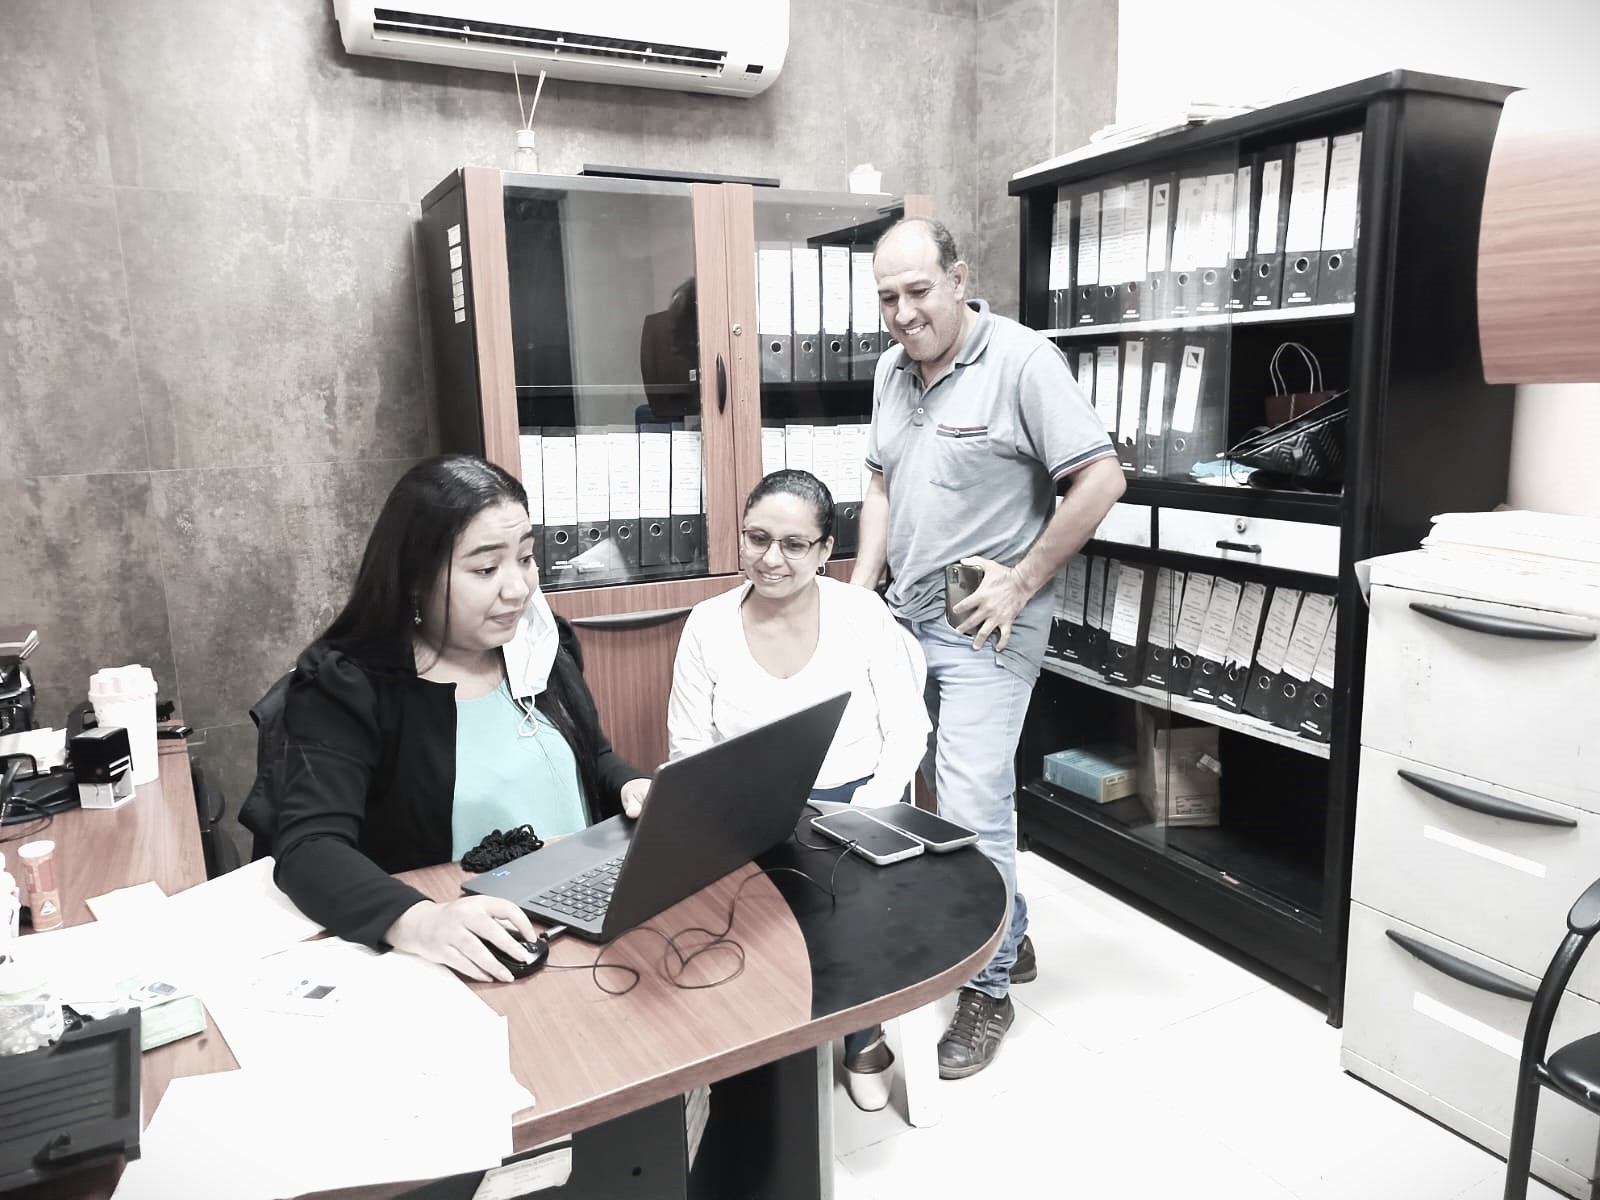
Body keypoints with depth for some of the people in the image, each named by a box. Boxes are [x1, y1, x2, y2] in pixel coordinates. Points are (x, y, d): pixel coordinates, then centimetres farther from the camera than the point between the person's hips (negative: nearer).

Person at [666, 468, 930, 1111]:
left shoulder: (864, 614, -3)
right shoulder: (707, 624, 0)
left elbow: (906, 734, -2)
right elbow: (688, 746, 2)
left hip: (853, 806, 0)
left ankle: (861, 1034, 6)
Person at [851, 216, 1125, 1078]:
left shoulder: (1021, 361, -12)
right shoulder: (891, 371, 10)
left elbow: (1100, 478, -15)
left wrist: (1023, 580, -14)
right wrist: (860, 593, 8)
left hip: (984, 628, -7)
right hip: (909, 619, 7)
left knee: (972, 808, -7)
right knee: (952, 796, 15)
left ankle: (988, 988, 12)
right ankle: (1009, 937, 35)